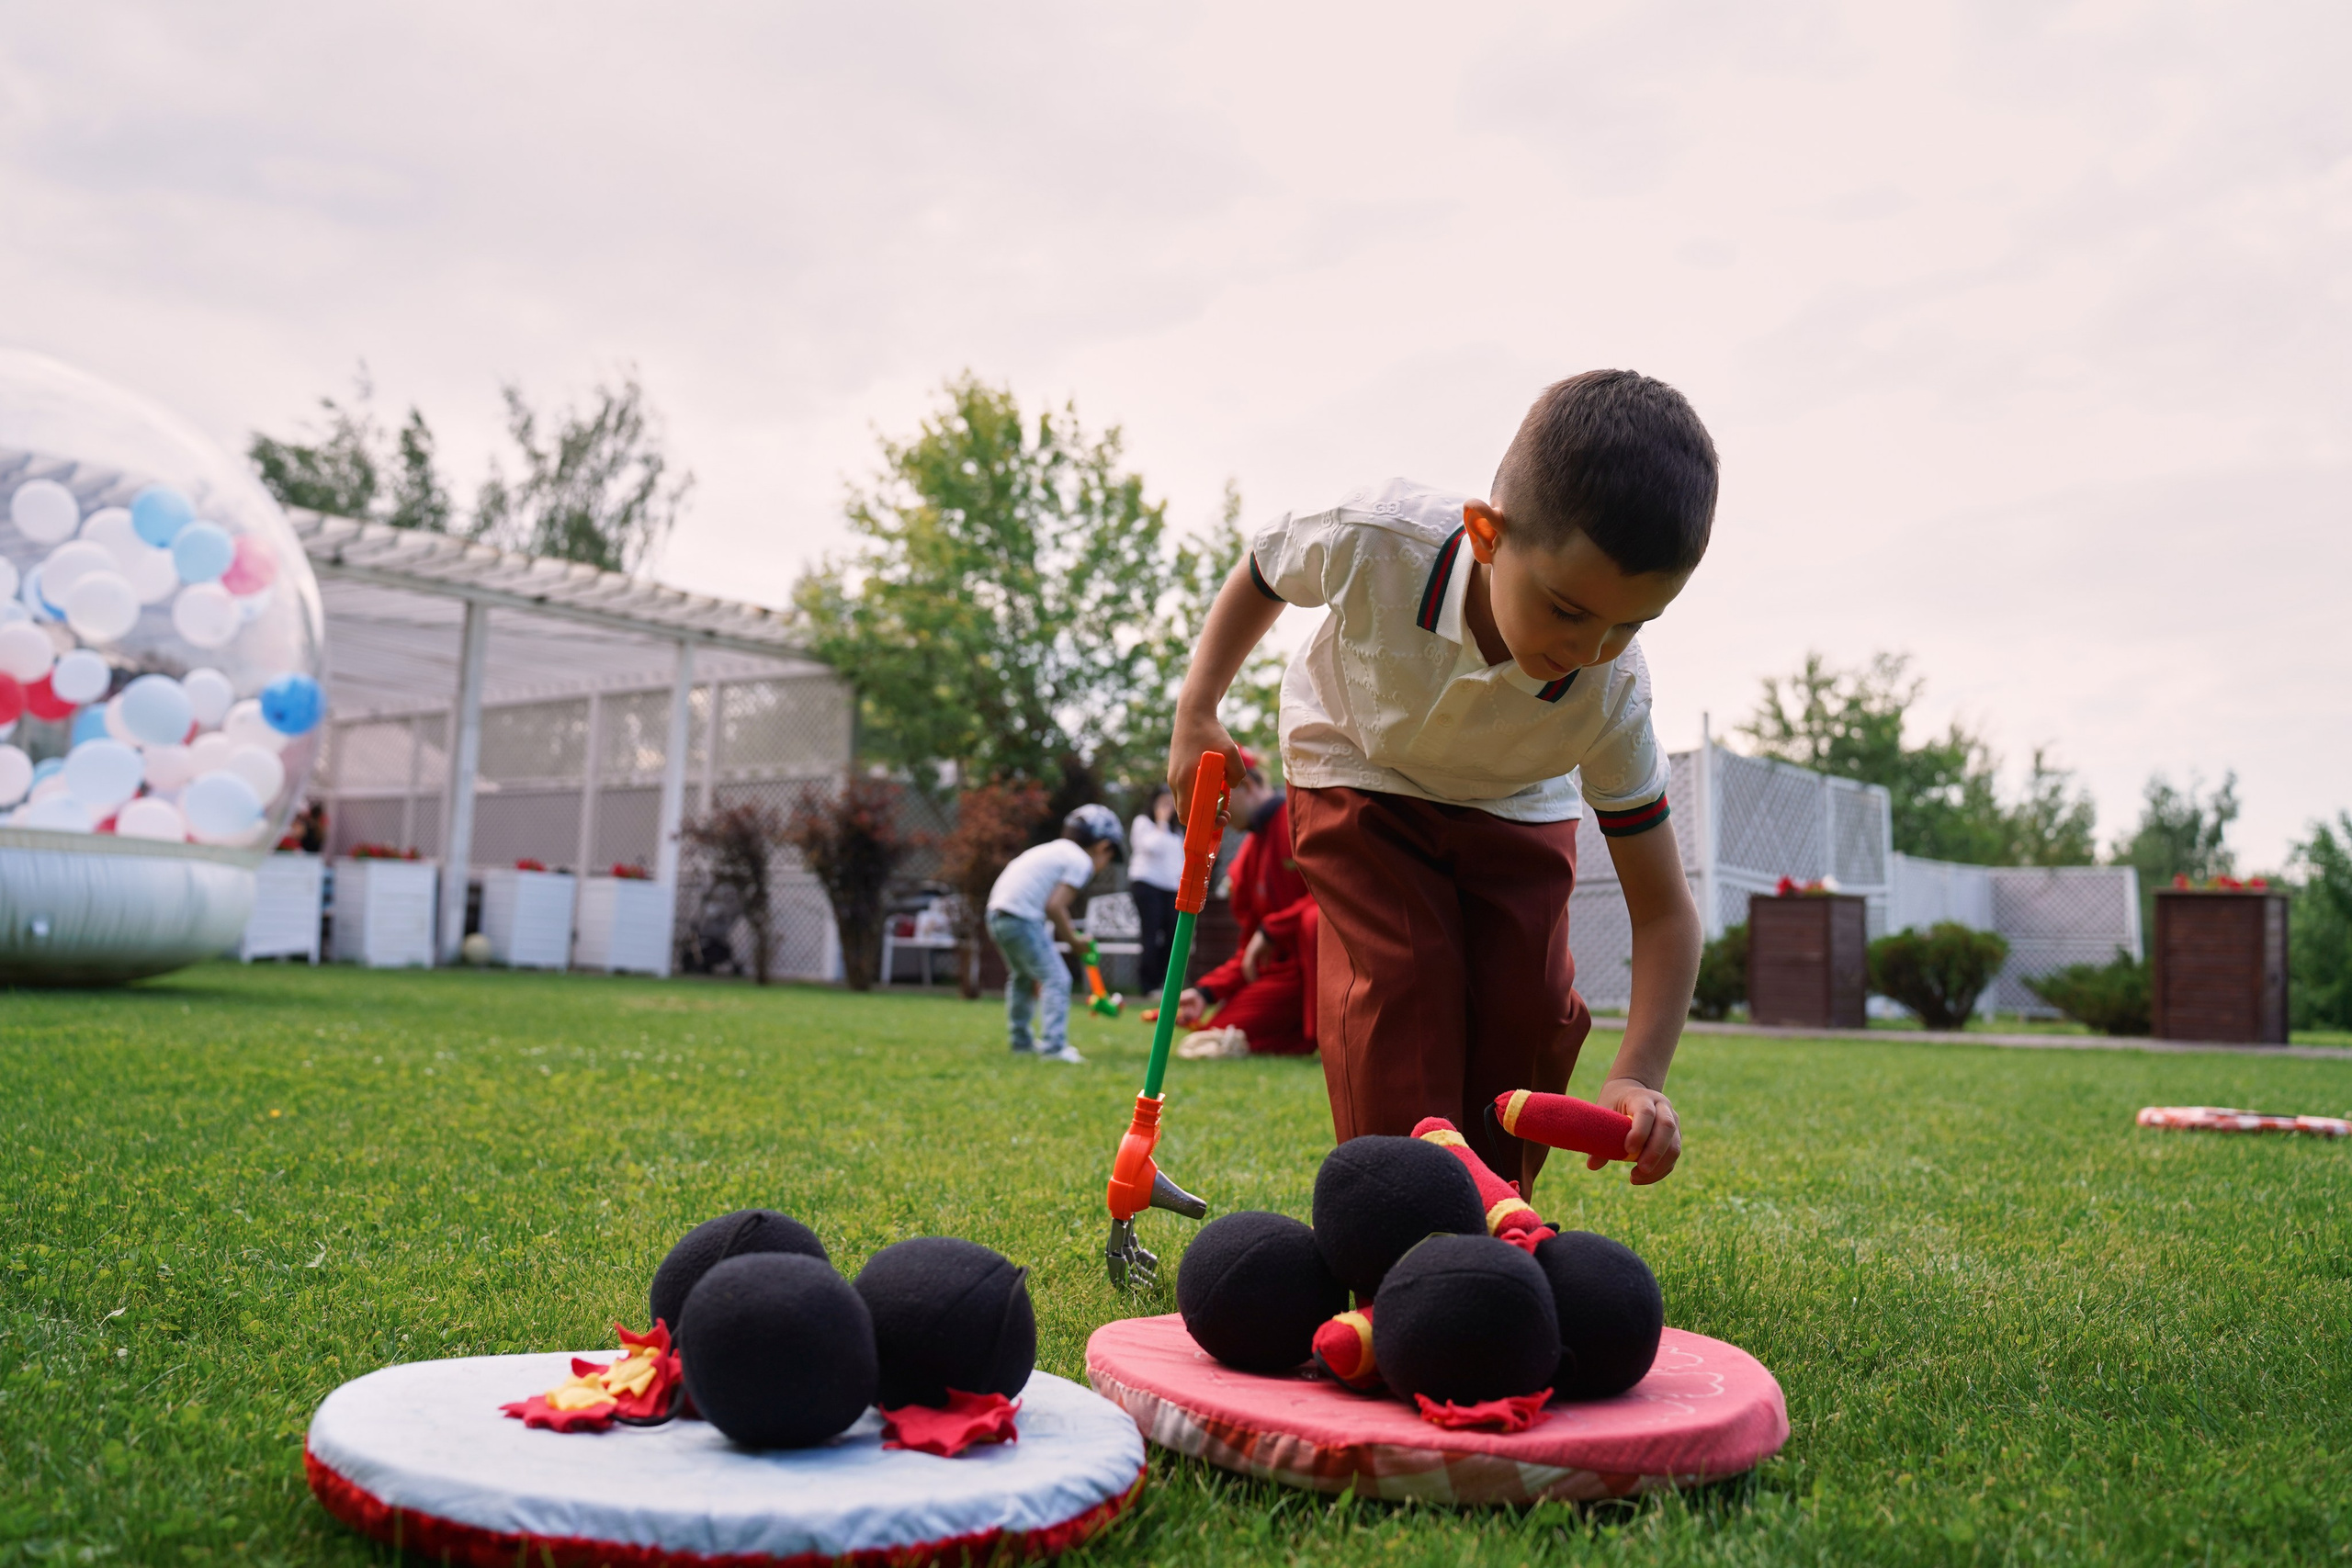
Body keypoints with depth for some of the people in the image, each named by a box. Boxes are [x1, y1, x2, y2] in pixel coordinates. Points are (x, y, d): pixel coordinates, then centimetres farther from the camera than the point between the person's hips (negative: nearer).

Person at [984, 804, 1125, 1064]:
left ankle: (1021, 1039, 40)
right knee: (1056, 978, -7)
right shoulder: (1081, 862, -5)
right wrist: (1074, 940, -3)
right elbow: (1054, 906, -15)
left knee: (1023, 976, 28)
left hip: (997, 911, 10)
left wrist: (1064, 928, 13)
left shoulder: (1055, 850, 22)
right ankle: (1053, 1045, -16)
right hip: (1022, 918, -10)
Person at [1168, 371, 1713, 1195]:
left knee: (1528, 1008, -8)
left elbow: (1664, 909, -25)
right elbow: (1263, 570, -11)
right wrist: (1197, 711, -12)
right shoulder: (1376, 541, -38)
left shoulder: (1611, 699, -32)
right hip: (1362, 771, -1)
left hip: (1515, 804, 2)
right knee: (1397, 987, -19)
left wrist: (1638, 1076, -37)